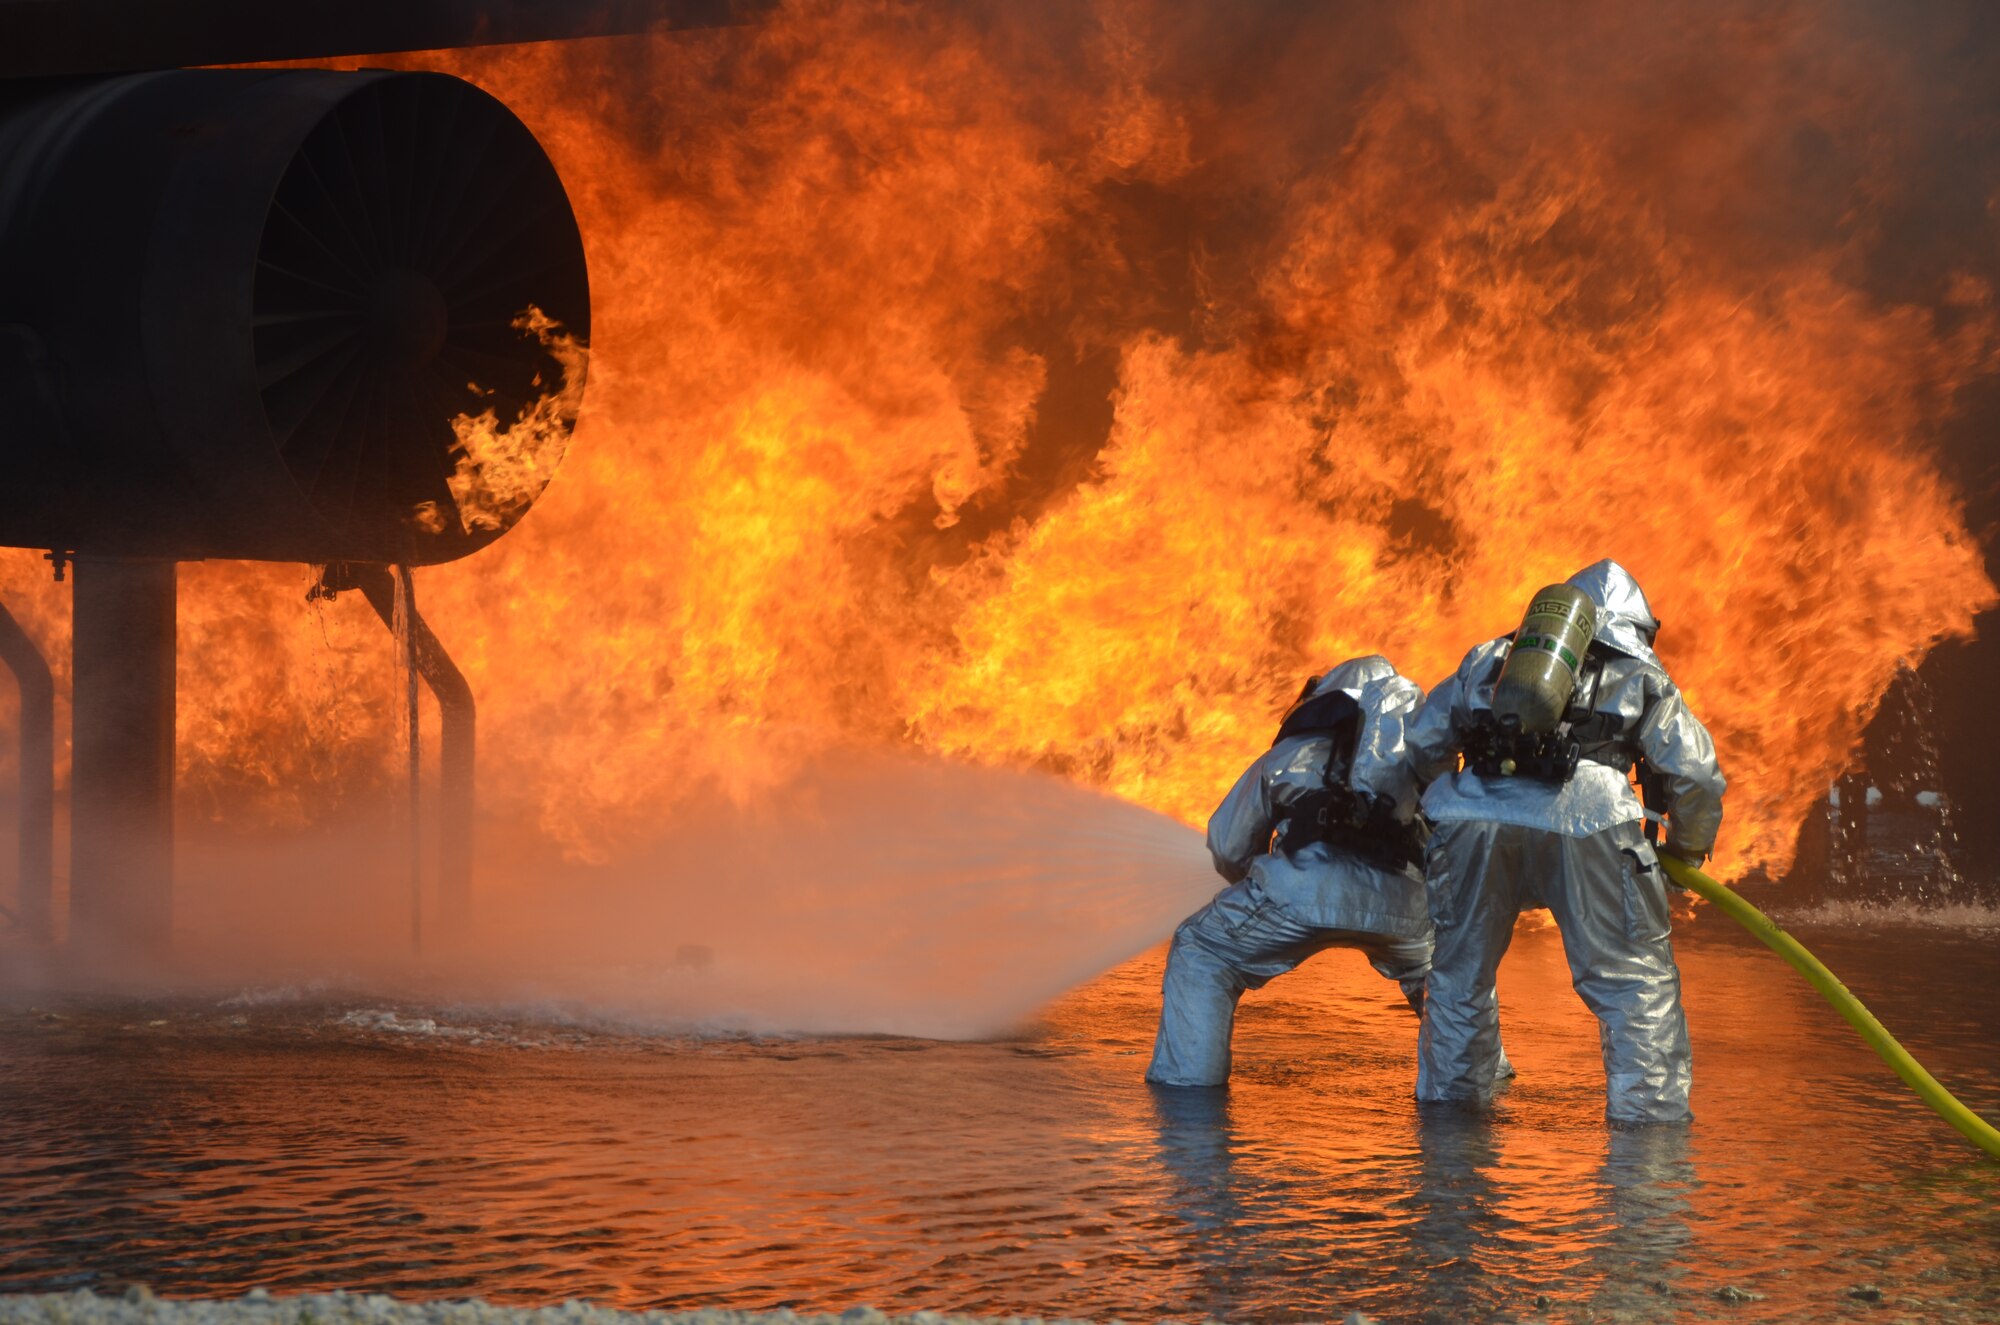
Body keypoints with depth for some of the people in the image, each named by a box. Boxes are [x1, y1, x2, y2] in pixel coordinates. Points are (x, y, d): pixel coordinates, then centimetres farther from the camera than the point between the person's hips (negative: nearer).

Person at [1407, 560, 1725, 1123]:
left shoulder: (1489, 658, 31)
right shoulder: (1642, 677, 24)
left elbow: (1422, 742, 32)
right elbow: (1695, 774, 17)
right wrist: (1688, 846, 34)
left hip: (1473, 818, 3)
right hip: (1582, 822, -2)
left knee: (1459, 972, 21)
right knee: (1637, 982, 8)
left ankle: (1448, 1098, 31)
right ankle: (1649, 1112, 4)